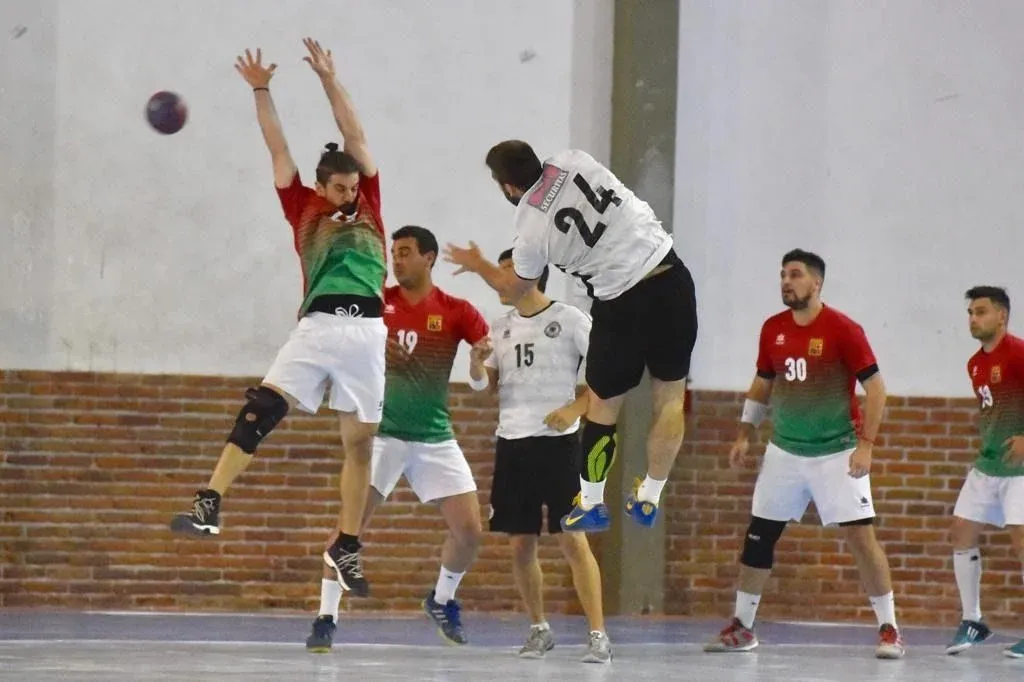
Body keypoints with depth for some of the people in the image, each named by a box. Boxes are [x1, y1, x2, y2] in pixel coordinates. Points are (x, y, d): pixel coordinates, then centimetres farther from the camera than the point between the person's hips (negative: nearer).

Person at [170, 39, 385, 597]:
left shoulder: (367, 209, 15)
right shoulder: (304, 209, 13)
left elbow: (356, 139, 14)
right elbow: (278, 150, 11)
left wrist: (330, 81, 12)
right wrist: (260, 92, 6)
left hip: (366, 331, 1)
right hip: (316, 326, -1)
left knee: (360, 442, 4)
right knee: (258, 410, -16)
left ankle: (346, 547, 14)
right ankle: (209, 507, -21)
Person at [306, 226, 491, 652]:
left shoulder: (456, 312, -1)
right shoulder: (378, 303, 0)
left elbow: (492, 350, -7)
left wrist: (485, 354, -30)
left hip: (435, 438, 1)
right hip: (383, 435, -1)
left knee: (470, 531, -2)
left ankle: (442, 601, 25)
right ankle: (326, 620, -10)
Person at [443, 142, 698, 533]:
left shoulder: (531, 234, -7)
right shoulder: (573, 162, -1)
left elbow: (514, 291, 13)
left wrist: (478, 266, 31)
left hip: (624, 305, -4)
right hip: (672, 278, 4)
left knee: (603, 404, 15)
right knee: (670, 397, 15)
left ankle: (591, 504, 24)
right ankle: (648, 500, 23)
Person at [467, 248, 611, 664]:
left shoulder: (569, 320, -4)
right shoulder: (501, 327, 12)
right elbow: (484, 384, 17)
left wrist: (576, 408, -16)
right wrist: (477, 364, -5)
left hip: (558, 440, -5)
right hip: (512, 442, 5)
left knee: (572, 539, -9)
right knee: (520, 544, 6)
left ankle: (598, 635, -8)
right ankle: (539, 630, 20)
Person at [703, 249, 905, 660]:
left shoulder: (842, 330, -12)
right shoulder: (773, 329, 4)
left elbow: (875, 387, -11)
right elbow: (762, 385, 17)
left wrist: (865, 445, -18)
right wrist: (745, 435, 10)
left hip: (837, 453, -5)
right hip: (785, 451, 5)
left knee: (861, 536, -9)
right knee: (758, 535, 5)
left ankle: (889, 630, -1)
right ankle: (741, 628, 15)